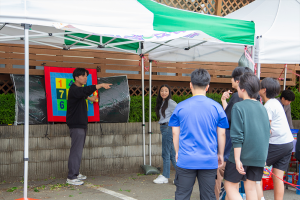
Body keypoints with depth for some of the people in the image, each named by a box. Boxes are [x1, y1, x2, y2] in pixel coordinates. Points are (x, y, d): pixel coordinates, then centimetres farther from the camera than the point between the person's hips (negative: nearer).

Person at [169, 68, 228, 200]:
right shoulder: (216, 107, -2)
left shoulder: (180, 107, -2)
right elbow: (221, 134, 2)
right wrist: (220, 154, 15)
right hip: (209, 160, 1)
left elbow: (175, 133, 4)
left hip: (185, 160, 0)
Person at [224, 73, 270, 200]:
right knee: (251, 187, 13)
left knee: (230, 185, 6)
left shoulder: (238, 107, -12)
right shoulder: (262, 108, 8)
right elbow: (267, 133, 14)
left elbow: (237, 136, -17)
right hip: (259, 156, 6)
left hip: (242, 155, -6)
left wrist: (237, 159, -15)